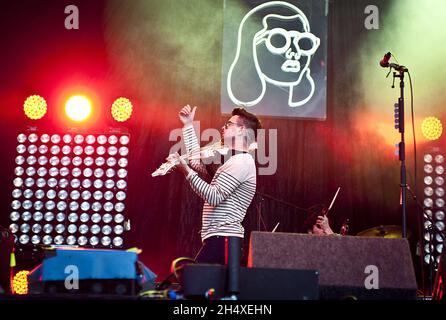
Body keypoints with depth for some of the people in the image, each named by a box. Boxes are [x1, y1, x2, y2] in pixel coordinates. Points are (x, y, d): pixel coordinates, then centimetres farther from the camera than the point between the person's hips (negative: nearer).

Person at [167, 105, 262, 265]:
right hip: (221, 239, 10)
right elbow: (197, 162, 23)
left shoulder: (241, 162, -11)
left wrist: (186, 171, -23)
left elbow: (214, 197, -19)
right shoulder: (232, 160, 21)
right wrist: (188, 126, 26)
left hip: (222, 239, -10)